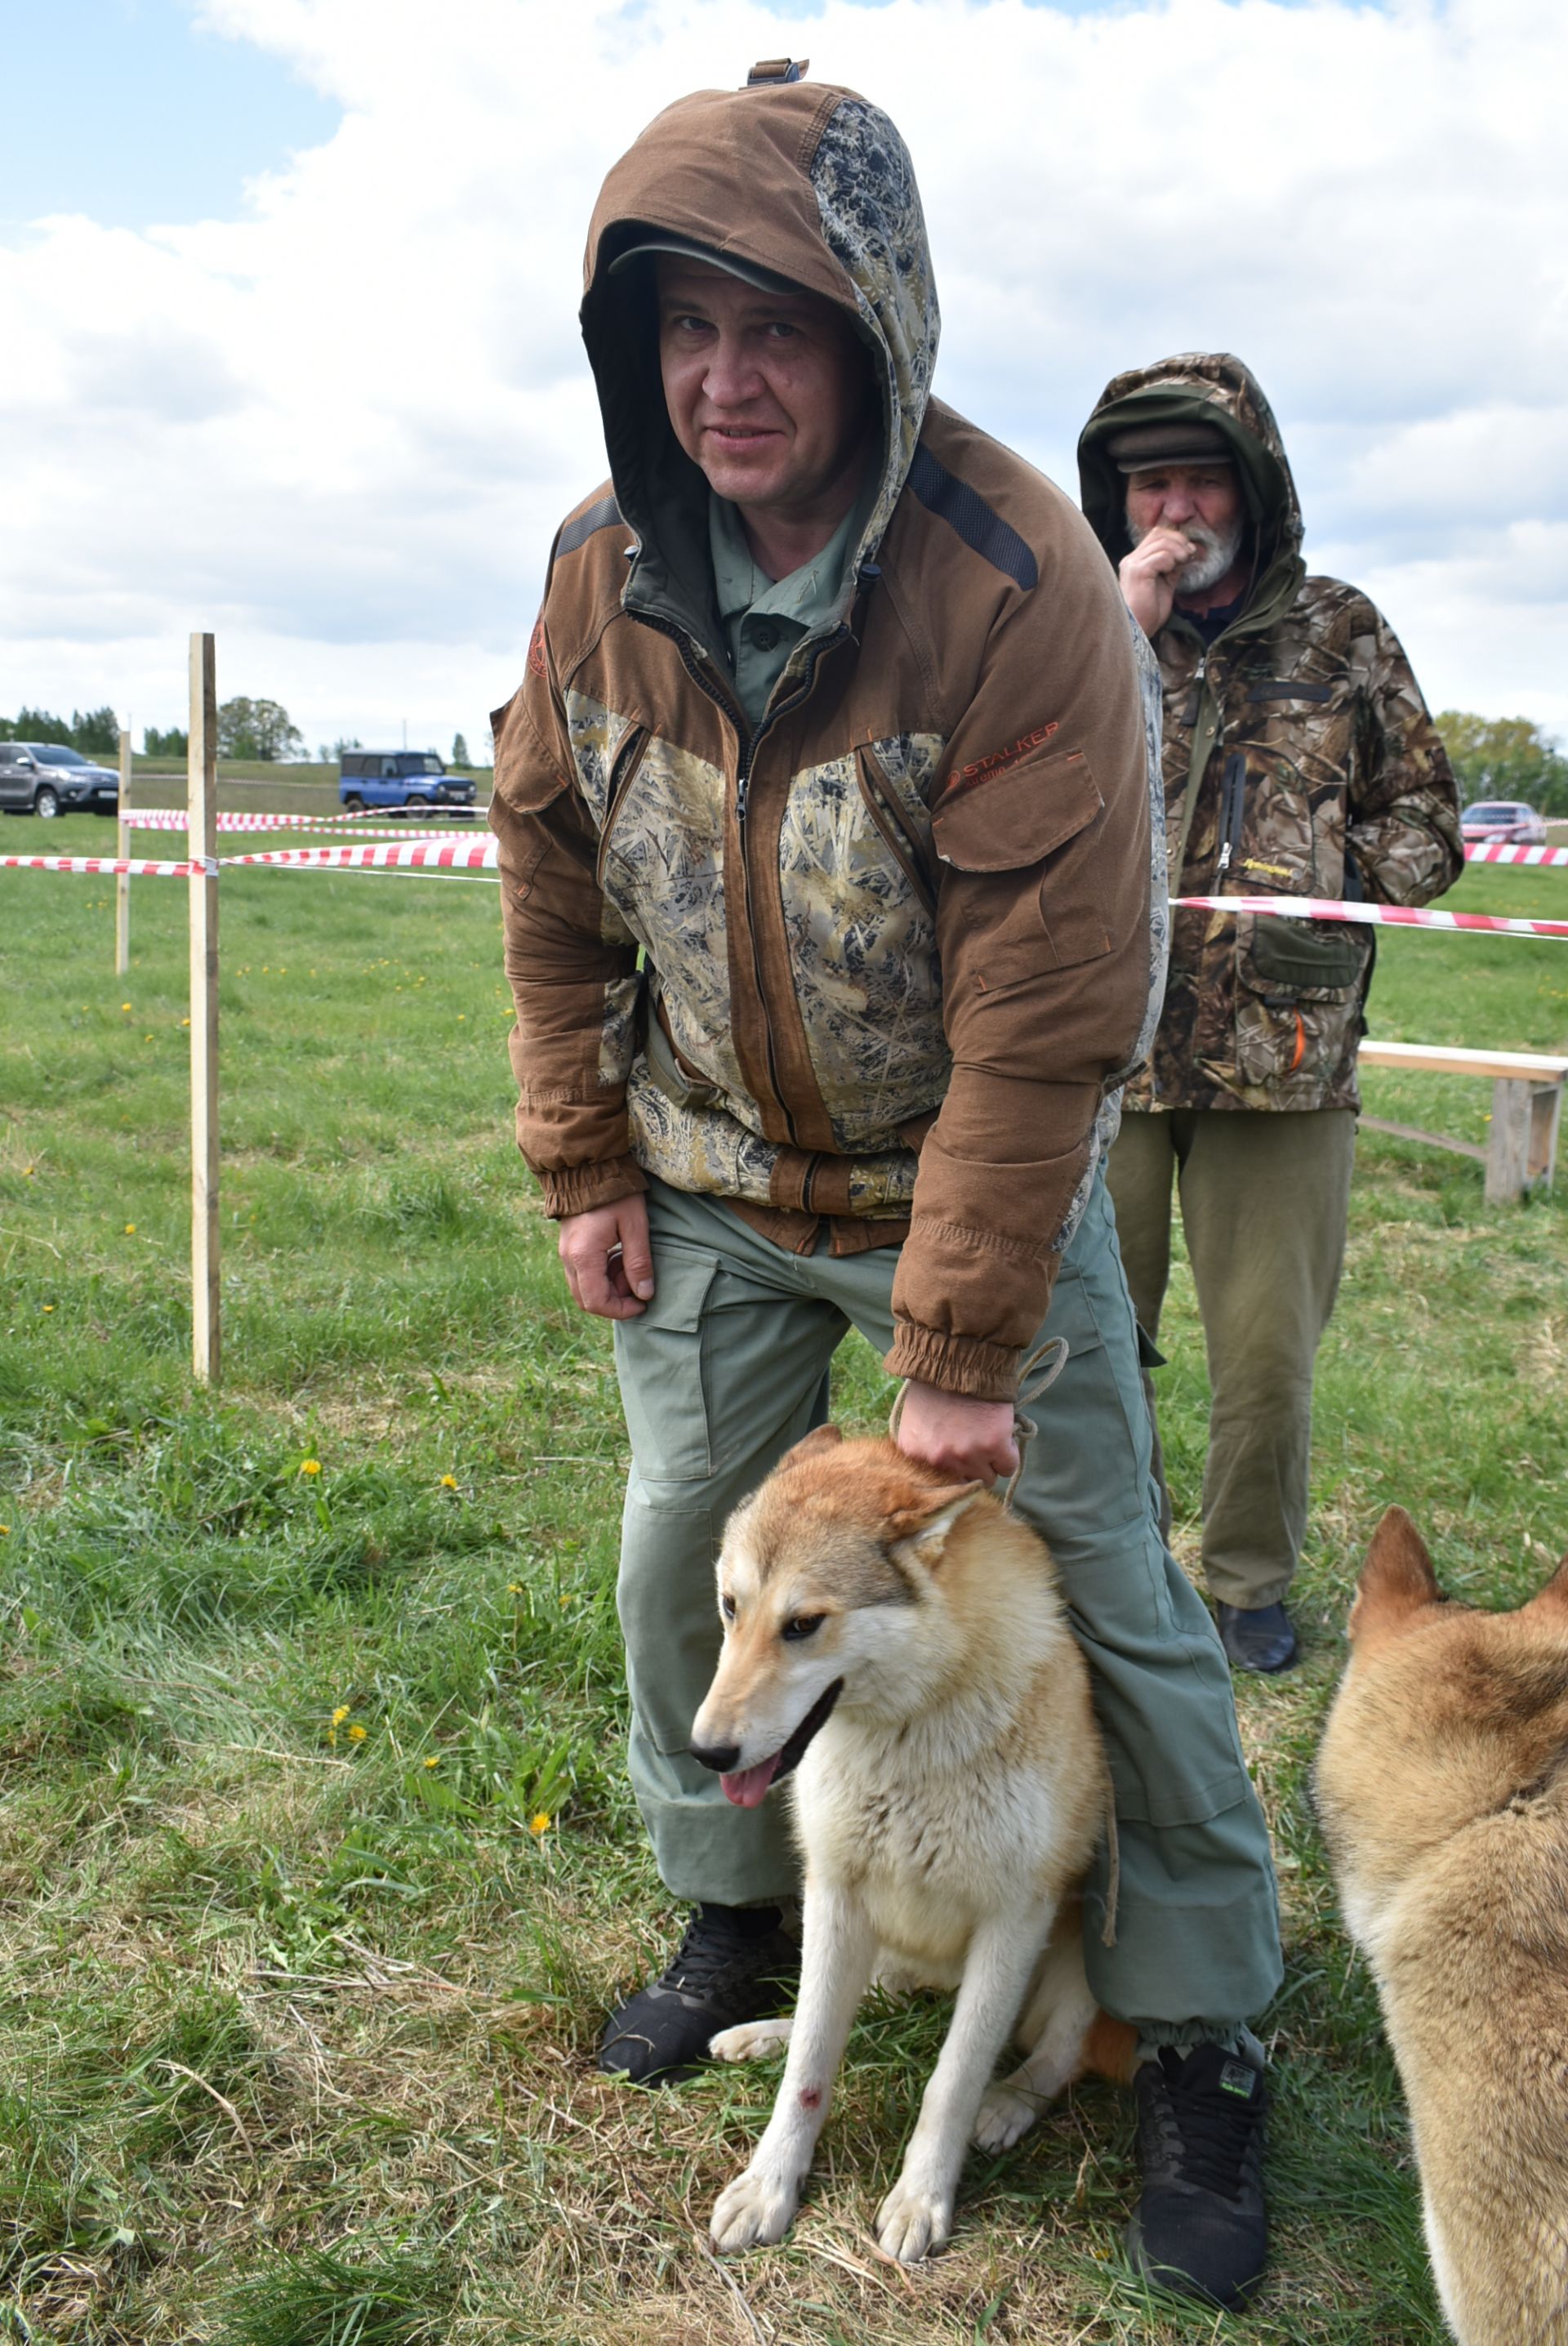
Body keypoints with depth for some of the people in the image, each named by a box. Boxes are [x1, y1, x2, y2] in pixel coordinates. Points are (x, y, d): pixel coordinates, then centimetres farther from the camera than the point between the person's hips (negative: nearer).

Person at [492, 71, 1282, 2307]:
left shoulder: (1021, 591, -24)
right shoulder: (605, 572, -8)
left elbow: (1049, 1011, -25)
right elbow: (554, 882, 5)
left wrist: (962, 1348, -23)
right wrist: (585, 1170, 4)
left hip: (977, 1183, -4)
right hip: (711, 1184, 5)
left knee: (1108, 1586, 0)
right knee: (686, 1546, 11)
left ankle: (1202, 2038, 20)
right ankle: (736, 1921, 35)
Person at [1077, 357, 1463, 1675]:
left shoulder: (1340, 631, 8)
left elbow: (1425, 814, 13)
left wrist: (1346, 893, -7)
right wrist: (1119, 633, -11)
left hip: (1284, 1058, 0)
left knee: (1268, 1354, 5)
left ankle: (1252, 1582, 28)